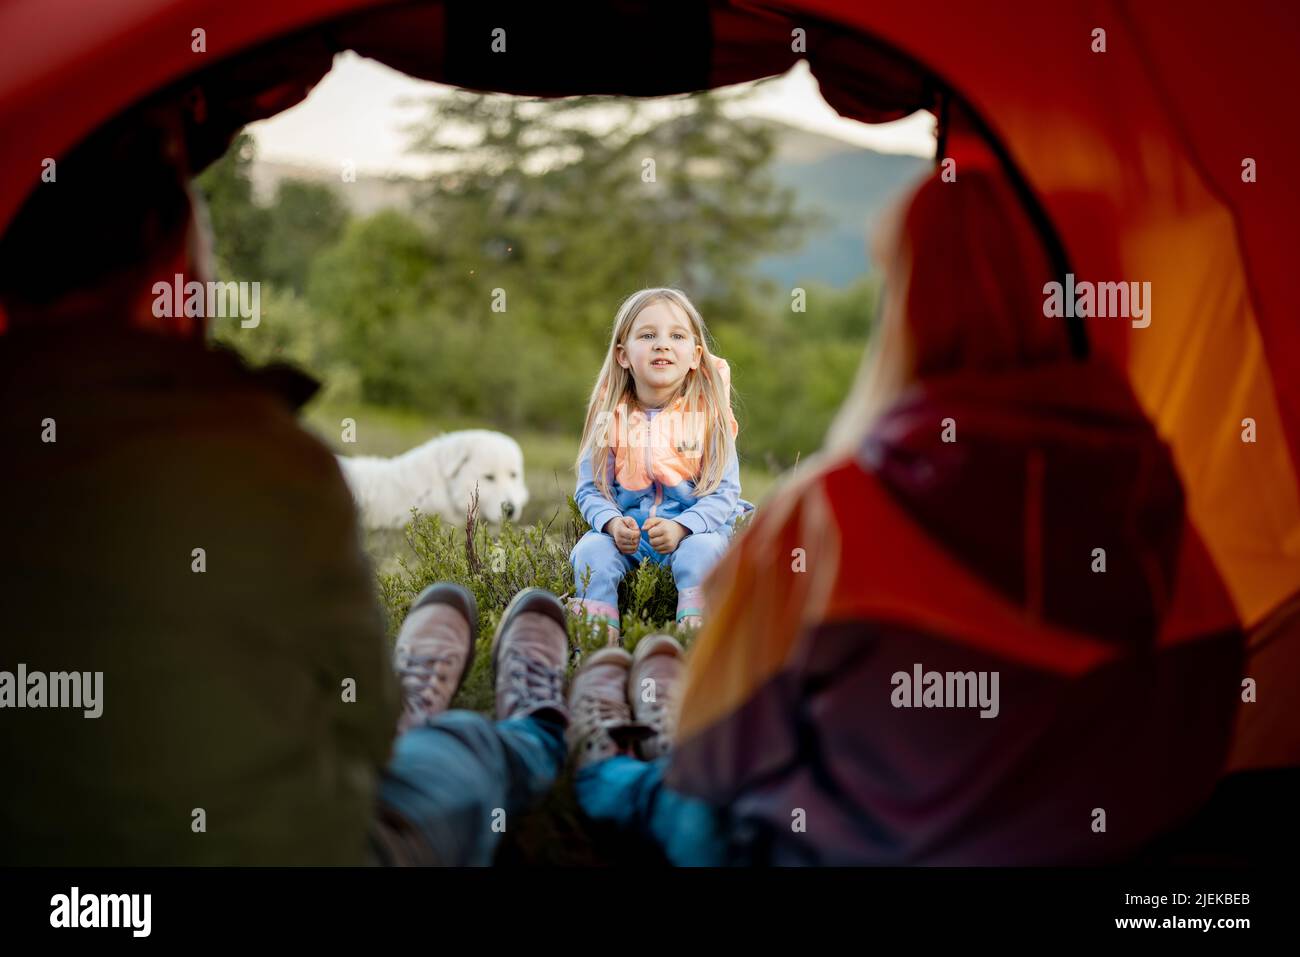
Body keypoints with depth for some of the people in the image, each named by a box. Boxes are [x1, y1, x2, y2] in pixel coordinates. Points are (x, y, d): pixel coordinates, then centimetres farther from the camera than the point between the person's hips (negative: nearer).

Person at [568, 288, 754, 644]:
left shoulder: (709, 416, -2)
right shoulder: (611, 419, 3)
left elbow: (724, 492, -6)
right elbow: (590, 489, 4)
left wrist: (681, 527, -24)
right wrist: (612, 523, -18)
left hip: (693, 528, -2)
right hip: (625, 532, 2)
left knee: (701, 550, -34)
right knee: (591, 549, -26)